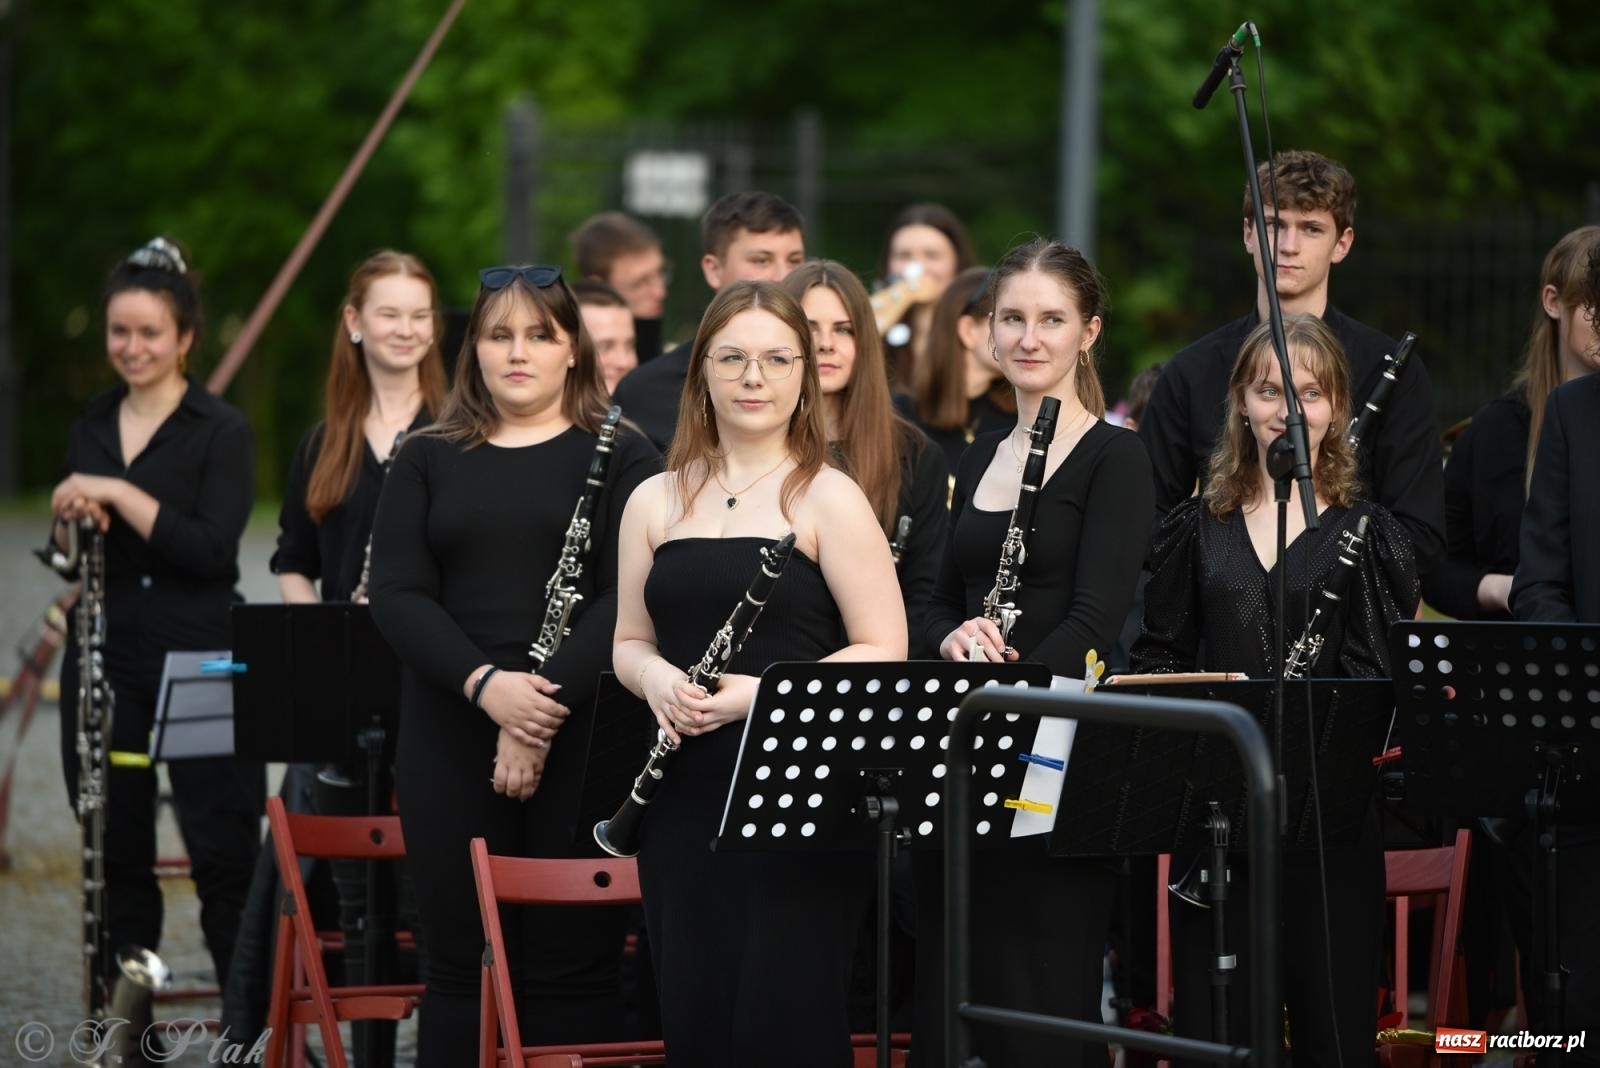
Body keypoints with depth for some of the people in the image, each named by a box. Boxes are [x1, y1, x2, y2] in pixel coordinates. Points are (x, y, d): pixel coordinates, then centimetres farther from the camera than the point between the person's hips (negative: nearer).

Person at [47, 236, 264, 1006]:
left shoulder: (221, 431, -5)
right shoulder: (91, 427, 11)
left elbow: (212, 548, -16)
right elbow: (67, 552, 17)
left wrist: (116, 494, -20)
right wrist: (70, 519, -6)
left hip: (200, 662, -5)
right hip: (106, 659, 5)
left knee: (225, 855, -6)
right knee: (117, 855, 7)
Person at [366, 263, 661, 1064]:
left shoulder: (620, 457, 5)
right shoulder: (427, 462, 12)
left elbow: (626, 598, -7)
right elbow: (397, 594, 0)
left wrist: (546, 705, -18)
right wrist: (485, 684, -16)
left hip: (580, 743, -2)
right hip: (451, 746, 2)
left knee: (574, 969, -1)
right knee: (461, 966, 3)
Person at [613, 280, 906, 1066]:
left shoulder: (828, 499, -2)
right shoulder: (656, 503, 12)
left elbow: (883, 653, -7)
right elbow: (630, 642, 18)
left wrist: (763, 693, -19)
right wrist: (656, 678, -6)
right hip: (684, 799, 4)